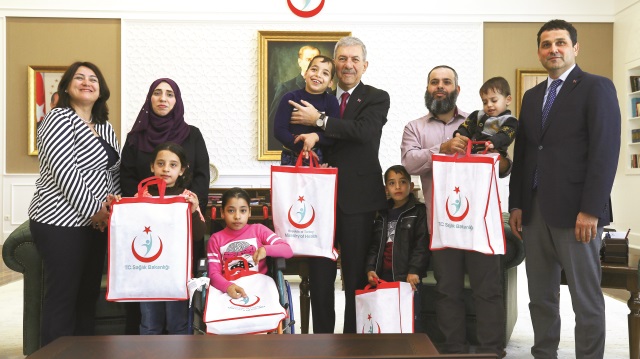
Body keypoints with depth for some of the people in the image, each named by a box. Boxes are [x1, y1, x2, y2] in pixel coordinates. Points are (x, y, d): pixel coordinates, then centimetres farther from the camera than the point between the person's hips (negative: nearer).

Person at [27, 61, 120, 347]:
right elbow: (64, 172, -18)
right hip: (60, 222, -8)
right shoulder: (59, 119, -8)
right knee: (61, 299, -3)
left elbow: (114, 170, 18)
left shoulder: (105, 126, 15)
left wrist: (113, 200, 0)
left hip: (95, 223, 8)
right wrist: (93, 210, -15)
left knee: (88, 295, 11)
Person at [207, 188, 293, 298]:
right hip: (228, 289, 0)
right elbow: (214, 273, 0)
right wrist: (228, 286, -22)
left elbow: (288, 251, 1)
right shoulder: (215, 239, 9)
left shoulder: (258, 230, 8)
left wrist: (266, 249, -18)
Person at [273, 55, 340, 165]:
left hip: (317, 159, 0)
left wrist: (316, 137, -24)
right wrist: (301, 148, -18)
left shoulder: (331, 101, 1)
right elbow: (279, 130, -7)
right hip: (290, 158, 0)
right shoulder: (290, 98, -1)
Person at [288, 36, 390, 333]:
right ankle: (321, 335, 22)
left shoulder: (376, 98, 0)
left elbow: (363, 130, -19)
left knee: (356, 274, 6)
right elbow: (300, 133, 16)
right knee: (319, 273, 9)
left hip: (358, 197, -3)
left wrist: (319, 120, -17)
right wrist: (308, 139, -5)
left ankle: (354, 337, 20)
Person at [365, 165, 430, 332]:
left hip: (408, 279, -5)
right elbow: (374, 245, 15)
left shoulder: (418, 212, 0)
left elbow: (422, 245, -9)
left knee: (411, 322, -5)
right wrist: (370, 268, 1)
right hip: (384, 278, 5)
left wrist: (414, 271, -18)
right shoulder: (383, 215, 16)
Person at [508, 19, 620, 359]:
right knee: (540, 296, 13)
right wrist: (516, 204, 9)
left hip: (575, 211, -6)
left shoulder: (597, 88, -3)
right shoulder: (532, 96, 16)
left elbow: (606, 152, -11)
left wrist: (590, 210, -18)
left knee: (586, 299, 4)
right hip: (535, 210, 6)